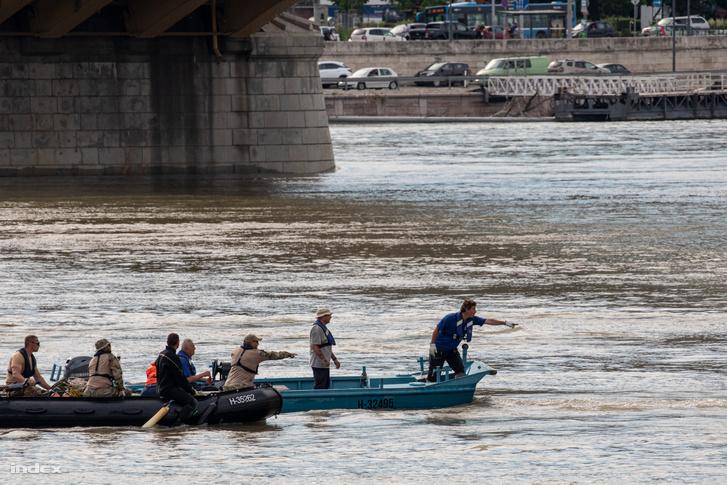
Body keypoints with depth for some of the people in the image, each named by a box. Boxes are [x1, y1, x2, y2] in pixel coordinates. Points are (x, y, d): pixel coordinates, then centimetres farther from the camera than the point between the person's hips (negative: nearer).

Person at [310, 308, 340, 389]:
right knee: (319, 386, -10)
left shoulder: (324, 328, 18)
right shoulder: (317, 329, -15)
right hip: (319, 364, -10)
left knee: (326, 386, 13)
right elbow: (315, 347, -22)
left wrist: (334, 359, 23)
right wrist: (324, 360, -26)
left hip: (325, 364, 10)